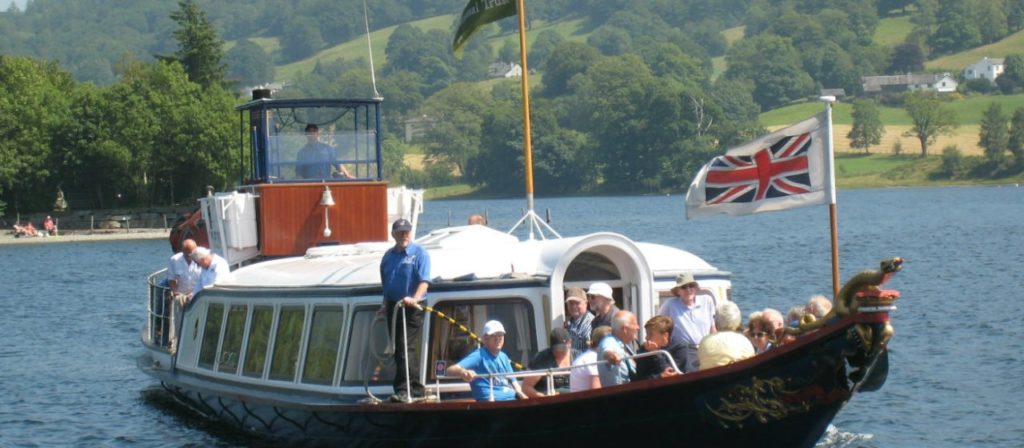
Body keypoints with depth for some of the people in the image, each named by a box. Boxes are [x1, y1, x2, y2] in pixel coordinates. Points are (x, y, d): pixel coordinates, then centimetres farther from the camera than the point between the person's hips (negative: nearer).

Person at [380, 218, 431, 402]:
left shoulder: (419, 253, -4)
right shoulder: (388, 256, 15)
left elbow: (424, 280, -15)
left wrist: (415, 299, -30)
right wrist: (385, 305, 13)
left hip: (411, 308, -7)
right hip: (392, 306, 7)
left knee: (404, 347, -15)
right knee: (398, 349, 9)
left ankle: (404, 390, -17)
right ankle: (415, 389, 17)